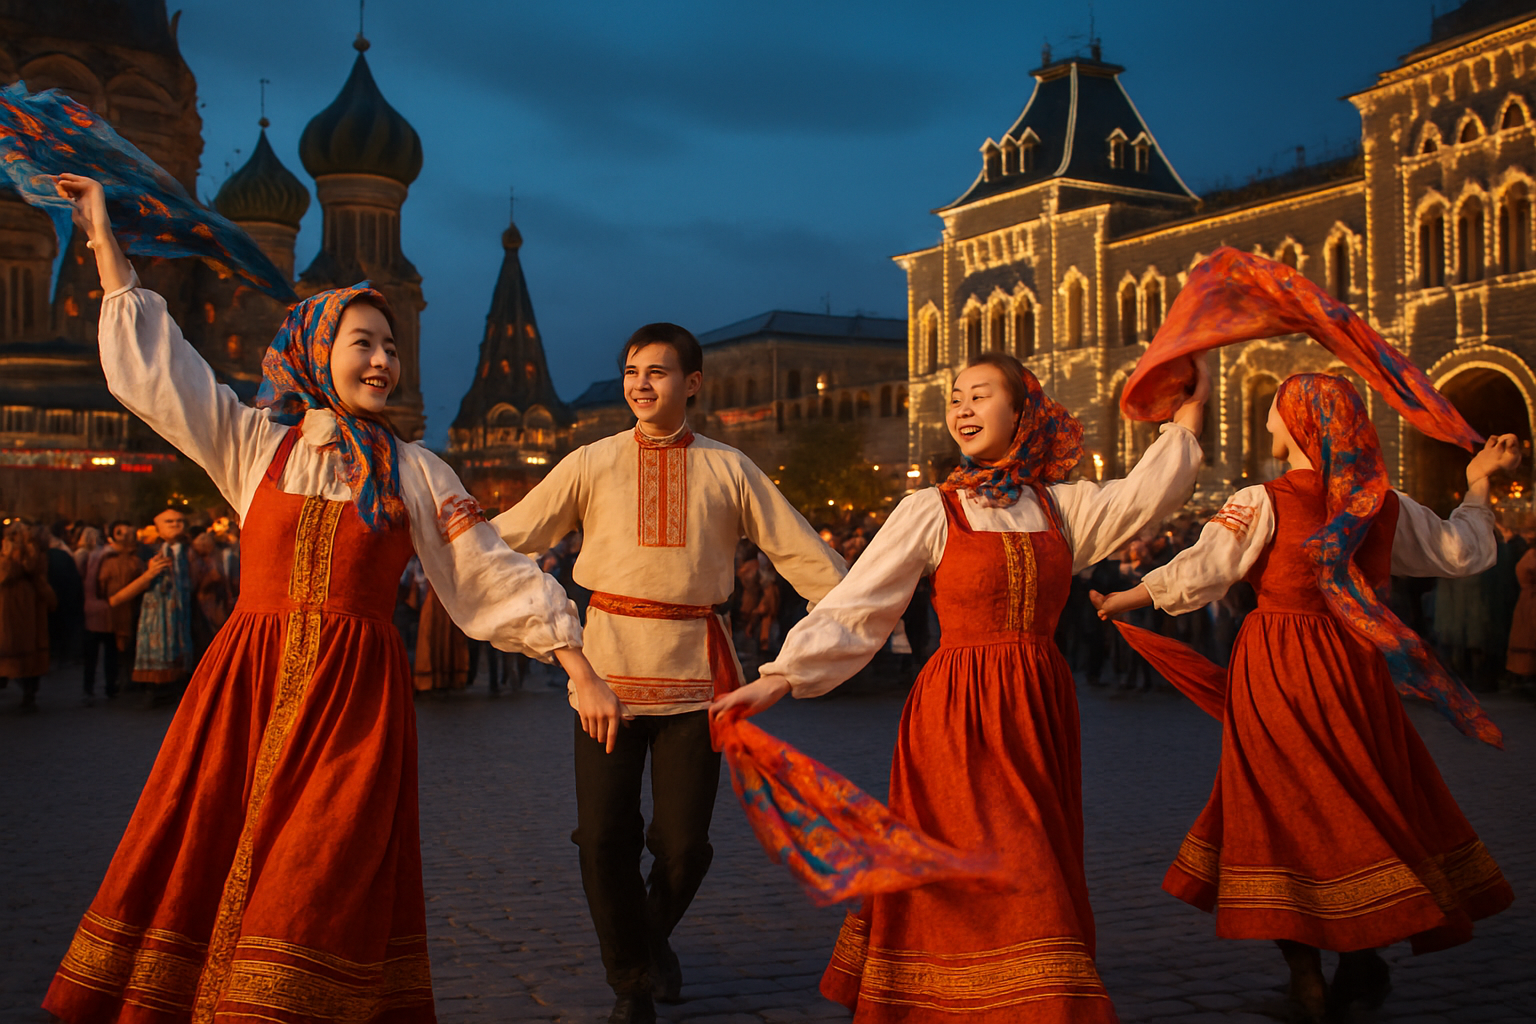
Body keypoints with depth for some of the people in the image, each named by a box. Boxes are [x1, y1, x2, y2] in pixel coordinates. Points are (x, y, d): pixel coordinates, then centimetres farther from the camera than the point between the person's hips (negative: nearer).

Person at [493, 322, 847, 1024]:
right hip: (608, 662, 0)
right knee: (603, 838, -2)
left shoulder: (728, 471, 7)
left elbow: (804, 555, 9)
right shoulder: (590, 465, 6)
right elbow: (506, 541, 5)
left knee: (684, 842, 1)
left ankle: (653, 938, 37)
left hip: (694, 666, 0)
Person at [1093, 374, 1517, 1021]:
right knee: (1363, 799, 15)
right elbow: (1465, 553, 13)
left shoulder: (1261, 504, -12)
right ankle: (1366, 954, 19)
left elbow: (1193, 577, -11)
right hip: (1354, 667, 4)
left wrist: (1120, 602, 3)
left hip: (1276, 668, -3)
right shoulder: (1384, 505, 1)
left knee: (1285, 805, 4)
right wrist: (1479, 483, 27)